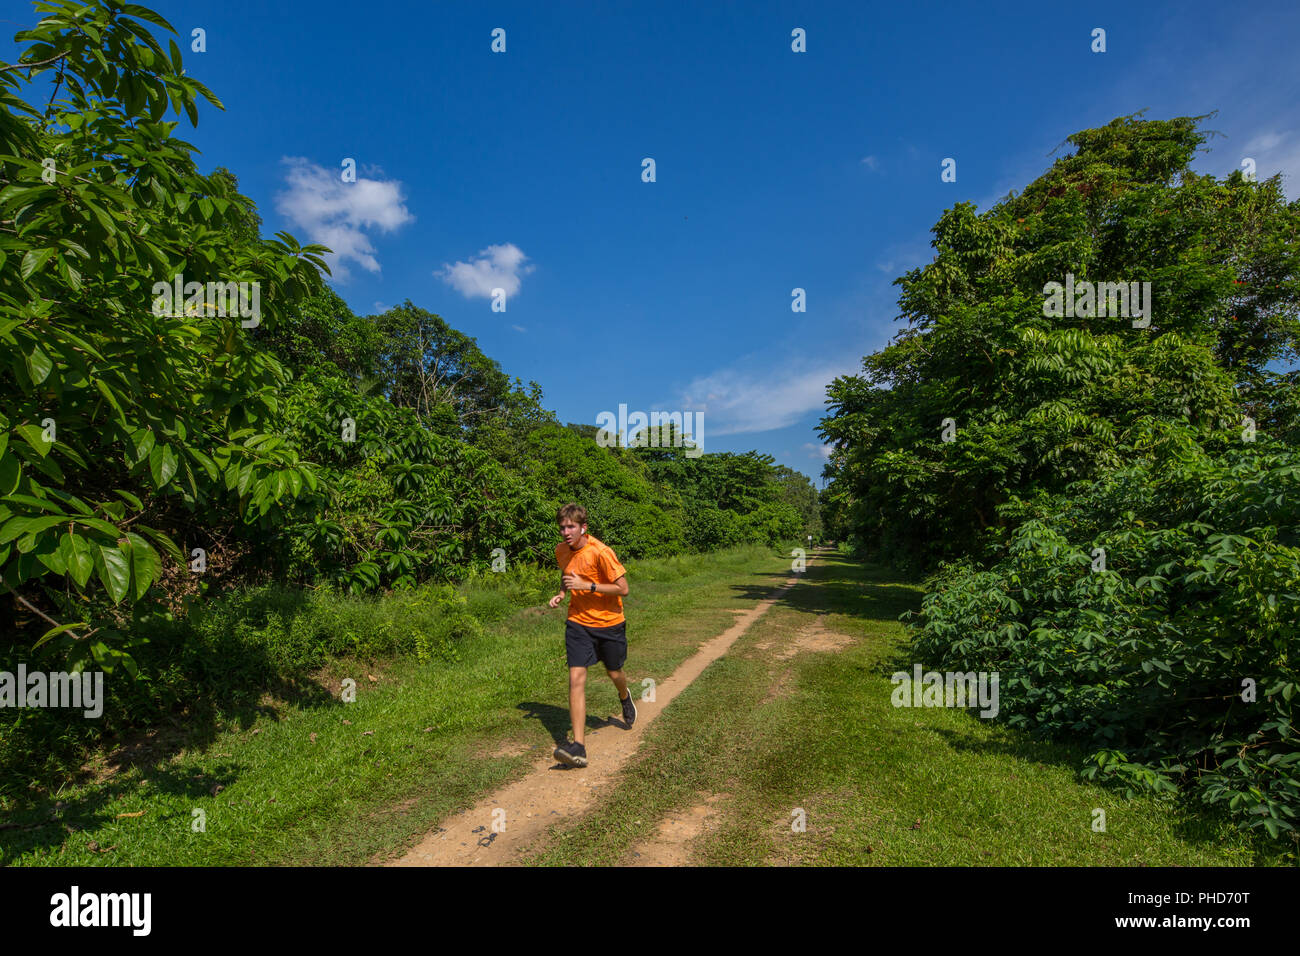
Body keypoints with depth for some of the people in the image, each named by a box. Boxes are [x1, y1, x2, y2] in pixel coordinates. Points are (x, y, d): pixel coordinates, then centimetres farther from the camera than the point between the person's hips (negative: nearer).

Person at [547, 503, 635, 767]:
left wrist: (586, 585, -25)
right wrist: (562, 593, -1)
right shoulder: (561, 551, -2)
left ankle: (625, 698, 53)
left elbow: (623, 588, -19)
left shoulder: (600, 552, -21)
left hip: (609, 622, -3)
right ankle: (578, 747, -10)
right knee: (576, 678, -11)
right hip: (578, 623, 3)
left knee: (614, 674, 15)